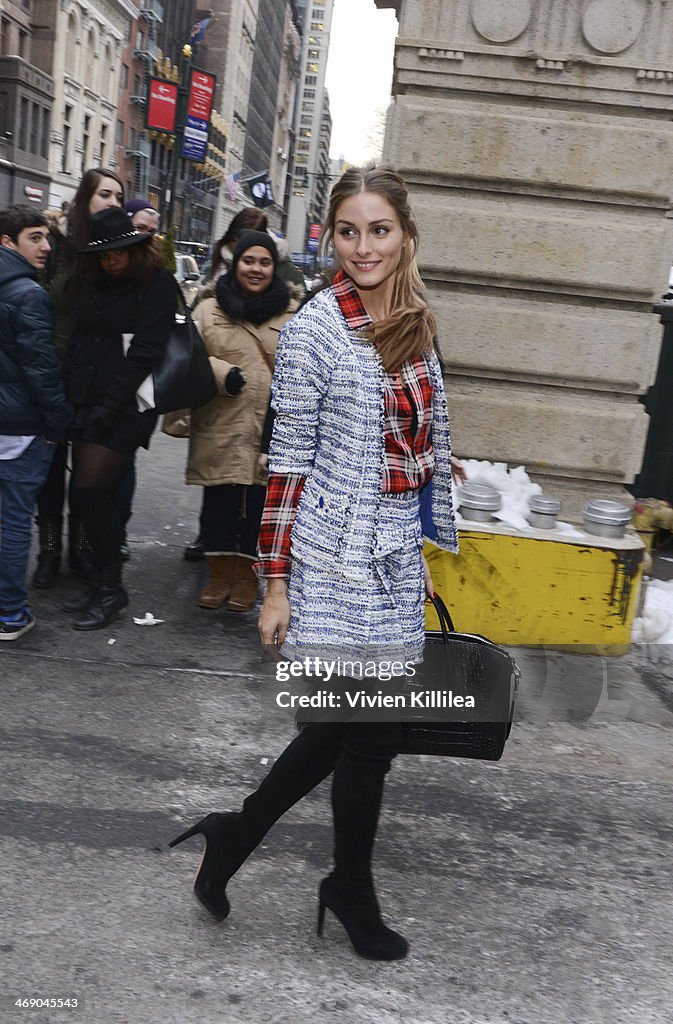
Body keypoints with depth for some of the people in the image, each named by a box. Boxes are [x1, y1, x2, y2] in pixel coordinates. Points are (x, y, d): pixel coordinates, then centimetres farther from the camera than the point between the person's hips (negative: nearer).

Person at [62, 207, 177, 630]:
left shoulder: (157, 284, -4)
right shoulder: (95, 283, 18)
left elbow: (143, 352, -12)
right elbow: (79, 342, 17)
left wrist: (110, 405, -16)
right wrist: (73, 397, 5)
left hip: (126, 407, -7)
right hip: (88, 405, 7)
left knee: (90, 491, -10)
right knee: (96, 496, 6)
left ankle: (110, 587, 3)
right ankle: (102, 583, 18)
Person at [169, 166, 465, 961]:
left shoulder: (414, 327, 8)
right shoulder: (314, 330, -11)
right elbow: (288, 461, -11)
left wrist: (422, 549, 17)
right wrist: (275, 585, -11)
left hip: (395, 556, 7)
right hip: (338, 559, -7)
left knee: (350, 723, 13)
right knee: (370, 729, 4)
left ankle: (235, 834, 32)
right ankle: (353, 892, 29)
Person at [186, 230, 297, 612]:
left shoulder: (292, 313, 6)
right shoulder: (209, 310, 7)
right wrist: (221, 372, -14)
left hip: (271, 430, 0)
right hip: (220, 427, 1)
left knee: (258, 504, 7)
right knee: (219, 502, 6)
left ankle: (247, 575, 23)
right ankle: (220, 573, 22)